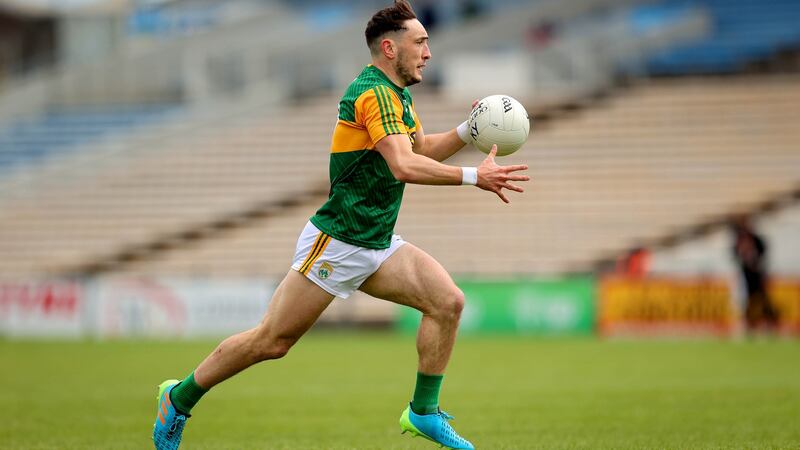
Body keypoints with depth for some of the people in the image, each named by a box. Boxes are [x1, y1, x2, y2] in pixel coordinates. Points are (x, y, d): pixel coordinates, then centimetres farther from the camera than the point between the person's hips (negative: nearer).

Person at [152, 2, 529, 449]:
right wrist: (473, 177, -31)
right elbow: (405, 166, -32)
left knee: (447, 301, -7)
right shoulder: (375, 93, -20)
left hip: (378, 244, 9)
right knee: (272, 341, -3)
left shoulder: (398, 94, 13)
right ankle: (179, 398, 14)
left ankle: (423, 412, 1)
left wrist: (468, 131, 10)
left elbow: (422, 149, 27)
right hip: (337, 242, -9)